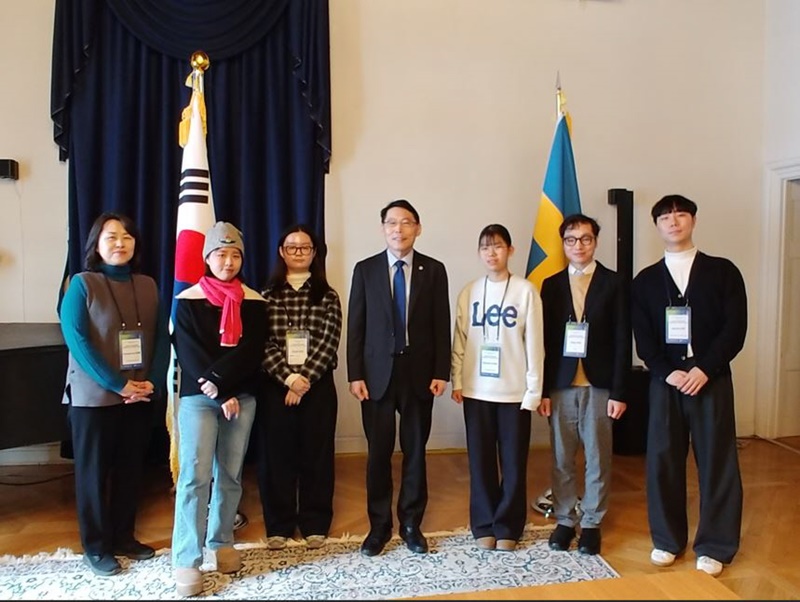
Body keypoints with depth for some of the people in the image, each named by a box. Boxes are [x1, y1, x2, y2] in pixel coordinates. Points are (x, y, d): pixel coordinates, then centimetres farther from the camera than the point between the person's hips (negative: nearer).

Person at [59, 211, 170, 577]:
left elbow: (162, 338, 4)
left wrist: (153, 382, -10)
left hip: (141, 395, 4)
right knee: (94, 471, 7)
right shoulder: (81, 284, -5)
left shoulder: (147, 286, 7)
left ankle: (123, 537, 28)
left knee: (131, 469, 13)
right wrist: (118, 385, -18)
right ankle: (96, 547, 21)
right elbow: (77, 341, -14)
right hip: (94, 396, -4)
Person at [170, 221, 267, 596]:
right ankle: (186, 561, -2)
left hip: (242, 397, 2)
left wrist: (218, 380, -17)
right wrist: (220, 396, -13)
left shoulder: (253, 301, 5)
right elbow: (188, 354, -6)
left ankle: (222, 542, 25)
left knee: (230, 475, 9)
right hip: (197, 398, -2)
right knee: (195, 474, -8)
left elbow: (251, 352, -4)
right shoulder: (187, 301, 0)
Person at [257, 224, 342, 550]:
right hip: (276, 385, 0)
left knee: (316, 453, 6)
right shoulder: (267, 295, 5)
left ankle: (315, 524, 20)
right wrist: (288, 377, -16)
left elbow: (329, 343, -5)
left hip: (317, 385, 0)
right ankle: (278, 525, 21)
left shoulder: (327, 296, 5)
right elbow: (263, 342, -4)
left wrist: (303, 378, -15)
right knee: (276, 453, 6)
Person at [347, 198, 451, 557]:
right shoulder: (365, 269, 3)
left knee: (415, 451, 9)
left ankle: (411, 524, 25)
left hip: (419, 373, 0)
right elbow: (355, 325, 1)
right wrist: (355, 374, -5)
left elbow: (441, 325, 2)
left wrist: (441, 372, -4)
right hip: (377, 373, 0)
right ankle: (379, 525, 22)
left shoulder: (434, 270, 3)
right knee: (378, 453, 7)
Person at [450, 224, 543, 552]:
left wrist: (534, 389, -5)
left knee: (514, 462, 6)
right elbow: (460, 340, 6)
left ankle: (508, 527, 22)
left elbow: (534, 342, -3)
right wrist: (457, 381, 0)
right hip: (476, 390, 2)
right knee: (480, 461, 9)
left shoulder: (526, 291, -3)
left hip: (515, 390, -2)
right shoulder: (469, 292, 4)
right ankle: (483, 525, 23)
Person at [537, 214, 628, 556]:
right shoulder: (551, 285, 7)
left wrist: (619, 392, -7)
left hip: (599, 385, -1)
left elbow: (622, 341, -2)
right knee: (562, 458, 9)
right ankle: (565, 520, 23)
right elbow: (545, 341, 4)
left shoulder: (613, 283, 1)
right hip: (561, 385, 2)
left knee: (597, 458, 7)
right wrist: (542, 390, 0)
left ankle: (591, 523, 22)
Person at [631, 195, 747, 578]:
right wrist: (667, 373, -11)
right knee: (662, 460, 4)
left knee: (716, 461, 4)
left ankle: (714, 546, 18)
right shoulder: (645, 281, 9)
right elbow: (643, 339, 3)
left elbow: (735, 329, -4)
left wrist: (704, 369, -14)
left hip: (712, 380, -1)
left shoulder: (723, 271, 4)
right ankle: (667, 539, 21)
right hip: (664, 381, 2)